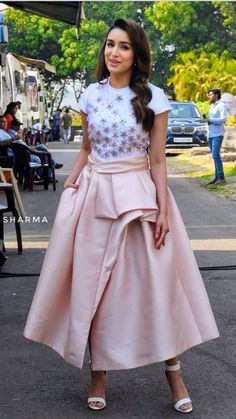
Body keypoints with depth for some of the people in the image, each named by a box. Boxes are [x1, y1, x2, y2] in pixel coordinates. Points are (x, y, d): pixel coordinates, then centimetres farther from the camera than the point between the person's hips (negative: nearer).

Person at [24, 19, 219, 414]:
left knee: (157, 281, -2)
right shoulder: (90, 95, 5)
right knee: (93, 285, 5)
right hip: (94, 191, 3)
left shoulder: (153, 98, -5)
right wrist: (68, 187, 3)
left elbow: (158, 159, -4)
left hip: (138, 193, -3)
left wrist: (162, 209, -9)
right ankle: (98, 373, 18)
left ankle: (173, 372, 11)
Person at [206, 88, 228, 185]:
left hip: (217, 134, -8)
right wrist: (206, 120, 6)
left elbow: (223, 119, -17)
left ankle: (221, 177, -12)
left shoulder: (221, 105, -7)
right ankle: (217, 177, 9)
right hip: (210, 134, 8)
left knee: (215, 155, -14)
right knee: (215, 155, 7)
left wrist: (210, 120, -14)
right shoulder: (212, 106, 18)